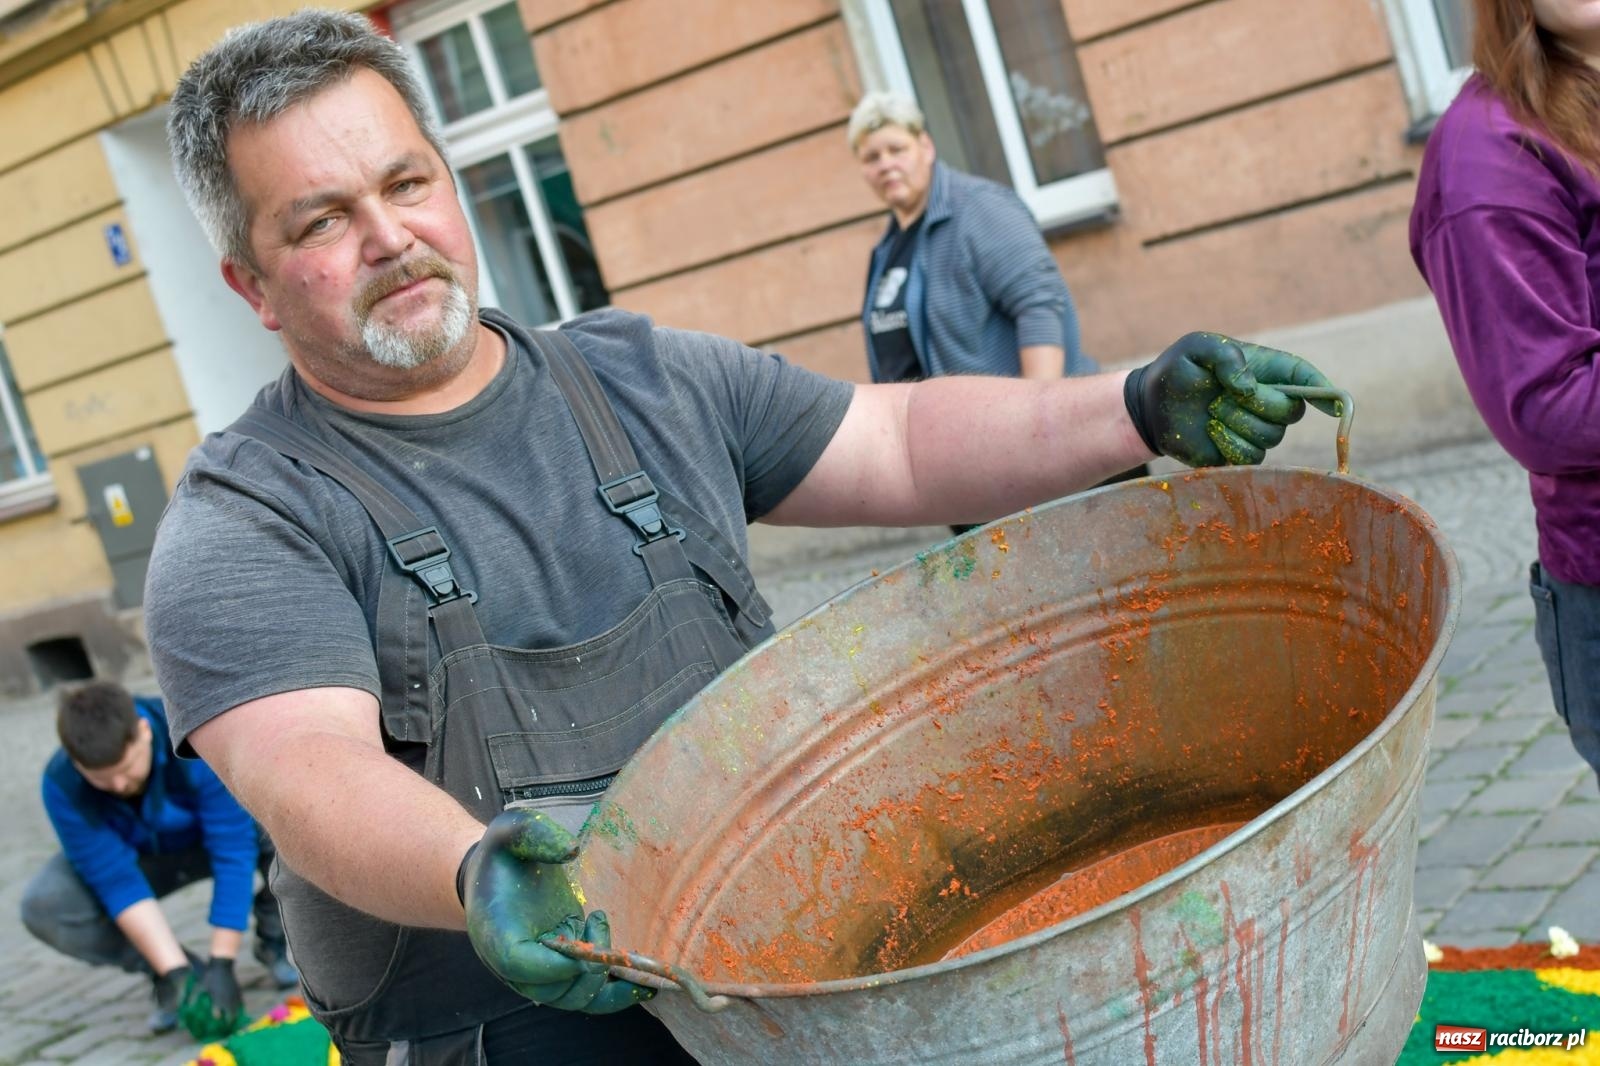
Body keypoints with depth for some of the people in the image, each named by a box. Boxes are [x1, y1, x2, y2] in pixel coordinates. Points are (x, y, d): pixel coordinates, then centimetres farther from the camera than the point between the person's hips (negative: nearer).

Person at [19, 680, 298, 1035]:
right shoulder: (62, 786, -29)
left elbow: (234, 852, -34)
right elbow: (117, 882, -28)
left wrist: (222, 963, -35)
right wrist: (175, 971, -33)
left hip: (217, 833, -2)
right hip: (142, 857, 2)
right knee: (43, 906, -25)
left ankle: (273, 939, -6)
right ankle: (179, 968, -7)